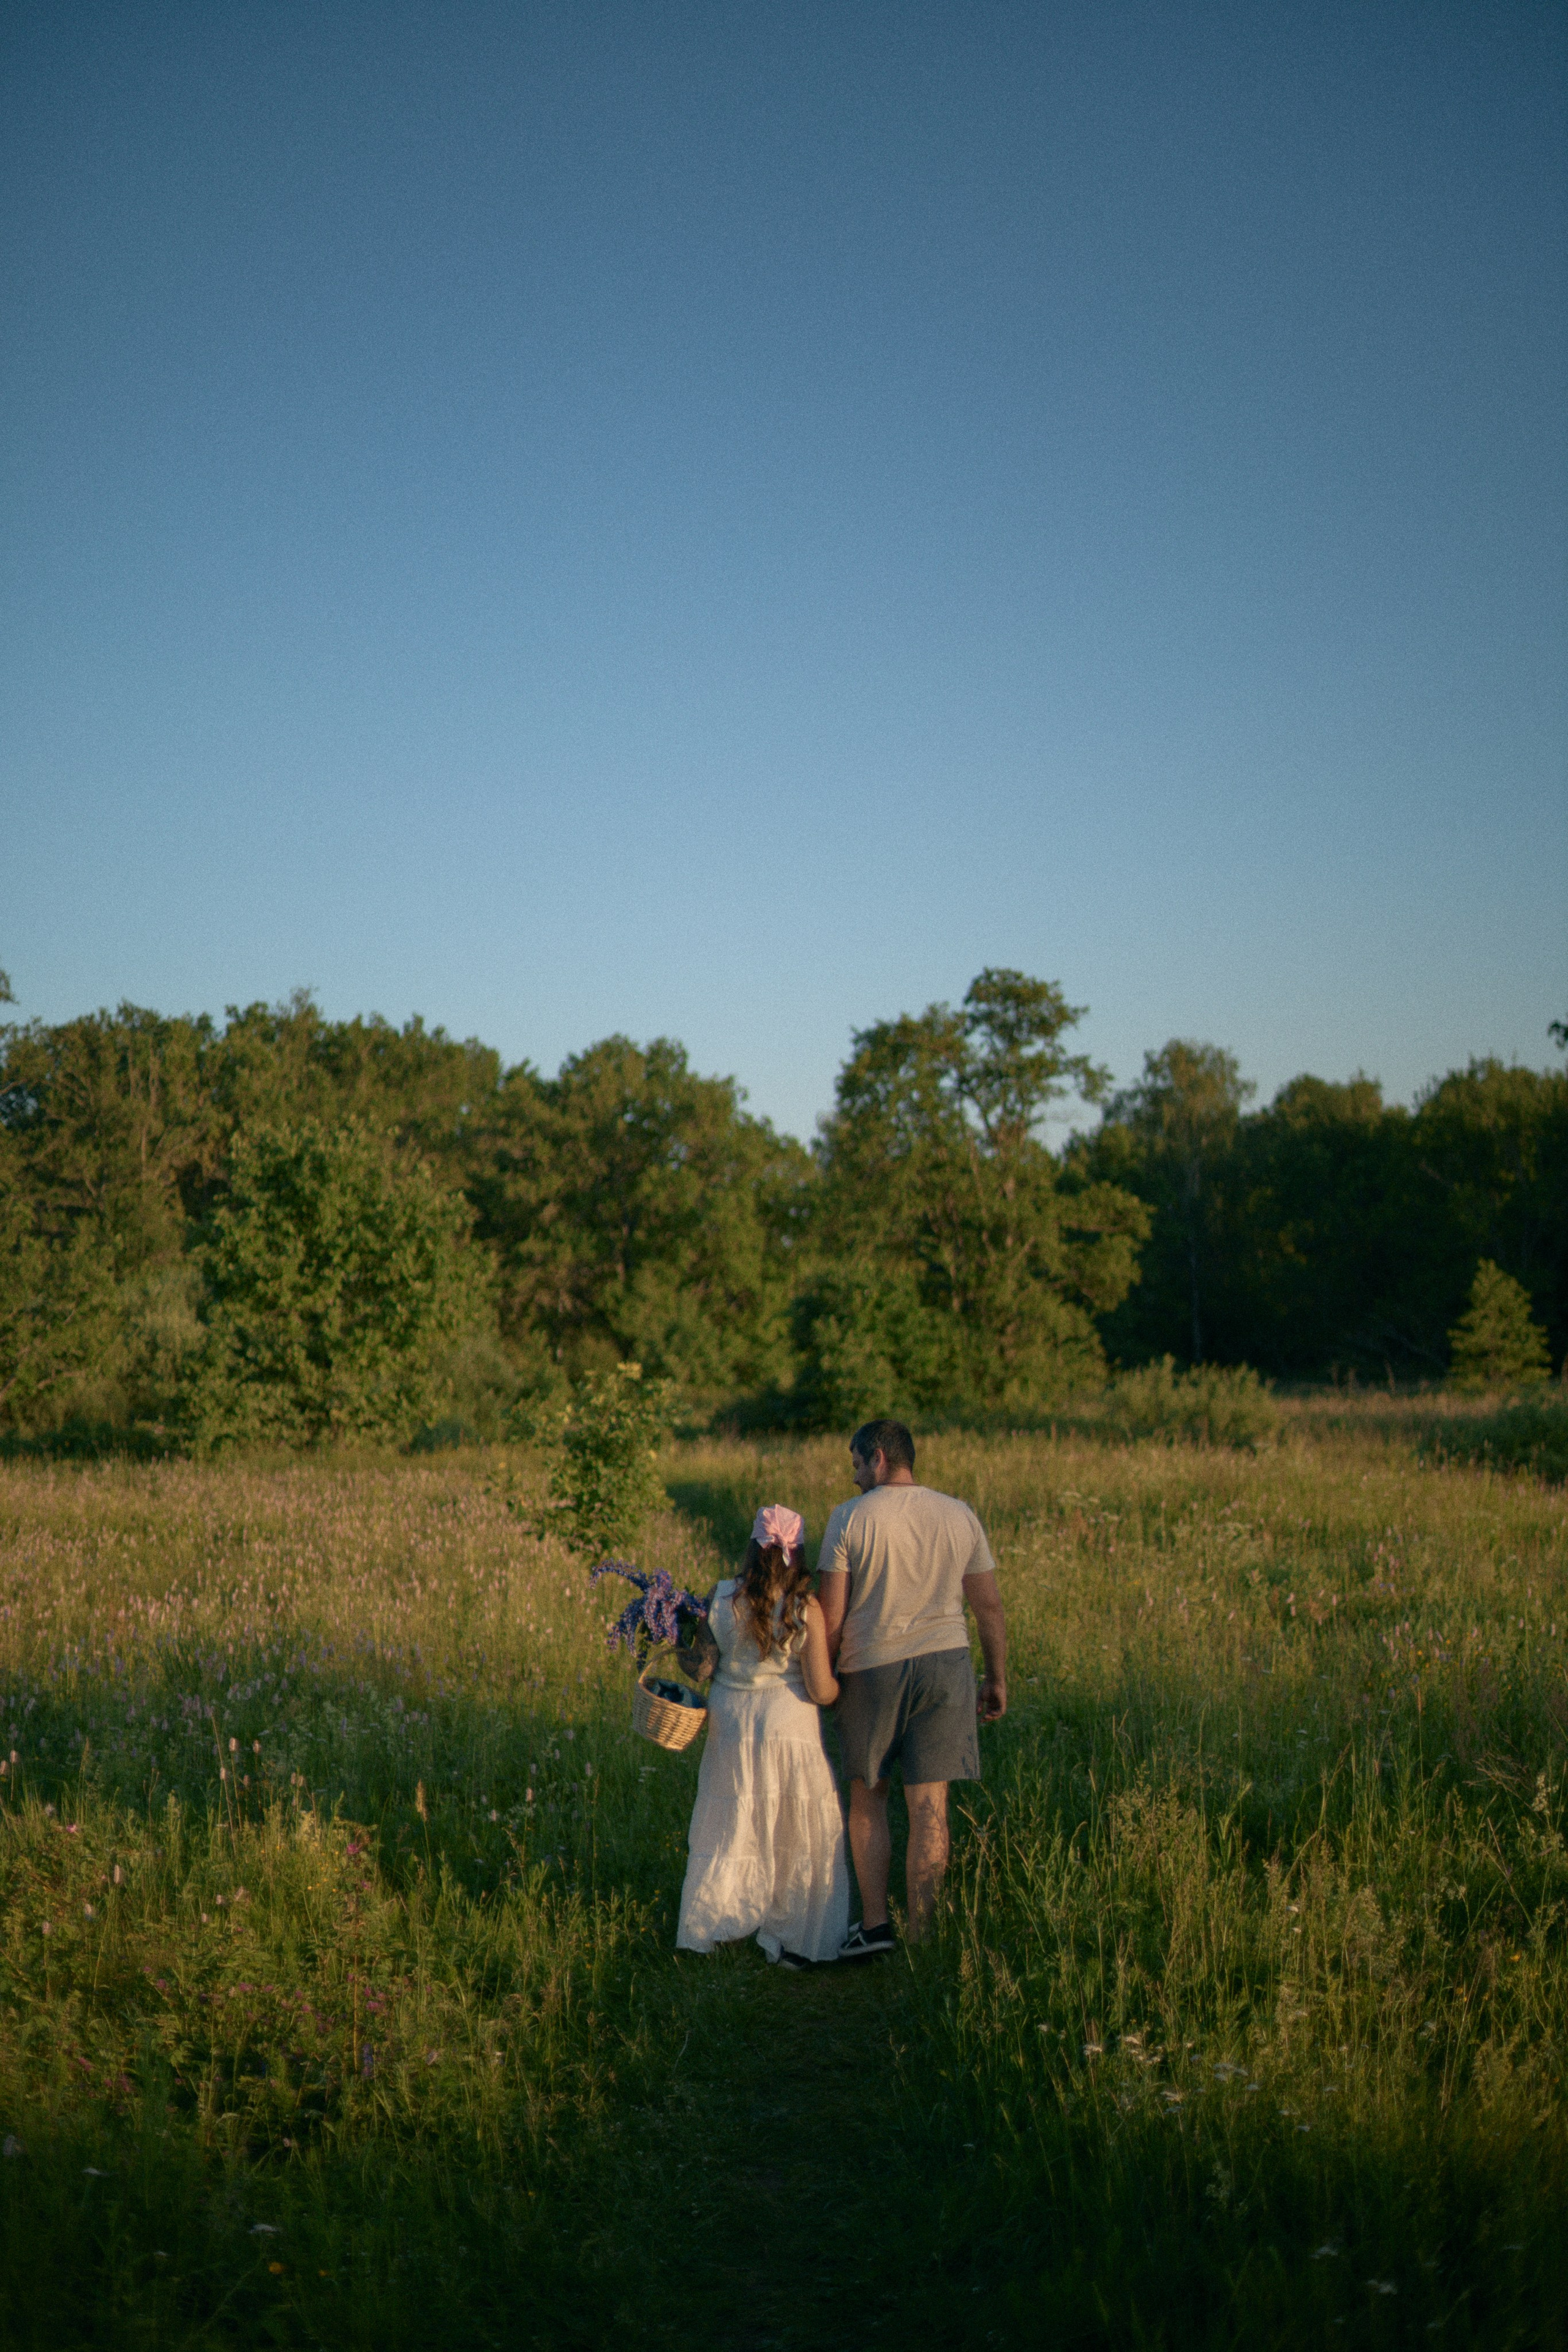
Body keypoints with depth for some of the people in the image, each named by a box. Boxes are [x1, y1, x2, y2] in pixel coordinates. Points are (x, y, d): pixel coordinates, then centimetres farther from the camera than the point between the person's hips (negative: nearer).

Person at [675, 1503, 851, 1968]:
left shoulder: (722, 1598, -7)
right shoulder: (806, 1608, -14)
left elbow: (706, 1665, 1)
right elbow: (822, 1691, -12)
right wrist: (841, 1685, 8)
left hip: (731, 1722, 3)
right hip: (788, 1727, -2)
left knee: (728, 1831, 16)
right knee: (799, 1840, 12)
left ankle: (702, 1933, 22)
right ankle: (794, 1942, 17)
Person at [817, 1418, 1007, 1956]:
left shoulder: (850, 1518, -5)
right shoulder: (960, 1517, 5)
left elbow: (831, 1615, -6)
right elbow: (989, 1607, 9)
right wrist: (997, 1678, 18)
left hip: (870, 1670, -2)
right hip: (944, 1663, 2)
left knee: (866, 1796, 15)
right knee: (929, 1805, 4)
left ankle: (874, 1923, 11)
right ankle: (919, 1936, 7)